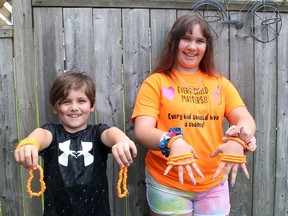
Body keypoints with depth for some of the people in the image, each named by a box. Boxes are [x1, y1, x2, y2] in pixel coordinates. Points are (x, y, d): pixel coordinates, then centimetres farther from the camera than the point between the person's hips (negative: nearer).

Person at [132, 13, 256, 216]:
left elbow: (246, 119, -3)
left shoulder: (220, 83, 6)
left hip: (213, 185, 4)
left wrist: (239, 139, -26)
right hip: (167, 185, -3)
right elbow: (142, 131, -14)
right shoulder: (155, 82, -4)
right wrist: (172, 141, -34)